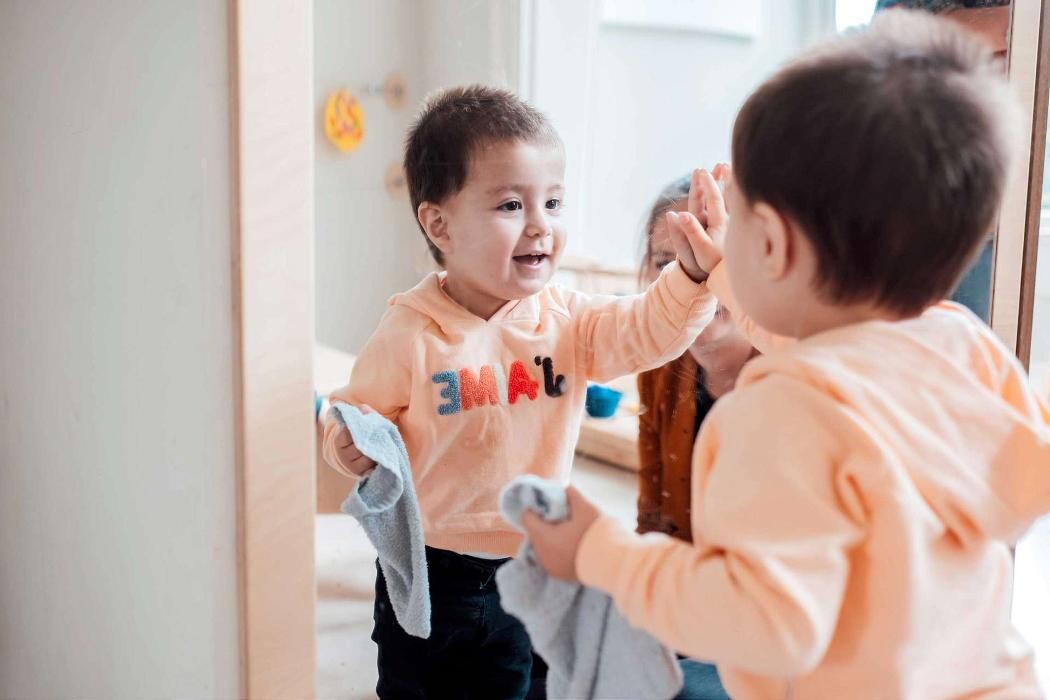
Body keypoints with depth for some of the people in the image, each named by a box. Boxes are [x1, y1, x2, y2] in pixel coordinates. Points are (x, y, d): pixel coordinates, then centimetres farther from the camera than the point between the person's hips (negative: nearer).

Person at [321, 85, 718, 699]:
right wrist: (354, 448, -30)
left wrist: (693, 271, -30)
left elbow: (646, 332, -14)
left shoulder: (566, 317, -6)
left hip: (529, 567, 3)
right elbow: (360, 417, -8)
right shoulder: (411, 335, -17)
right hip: (431, 575, -3)